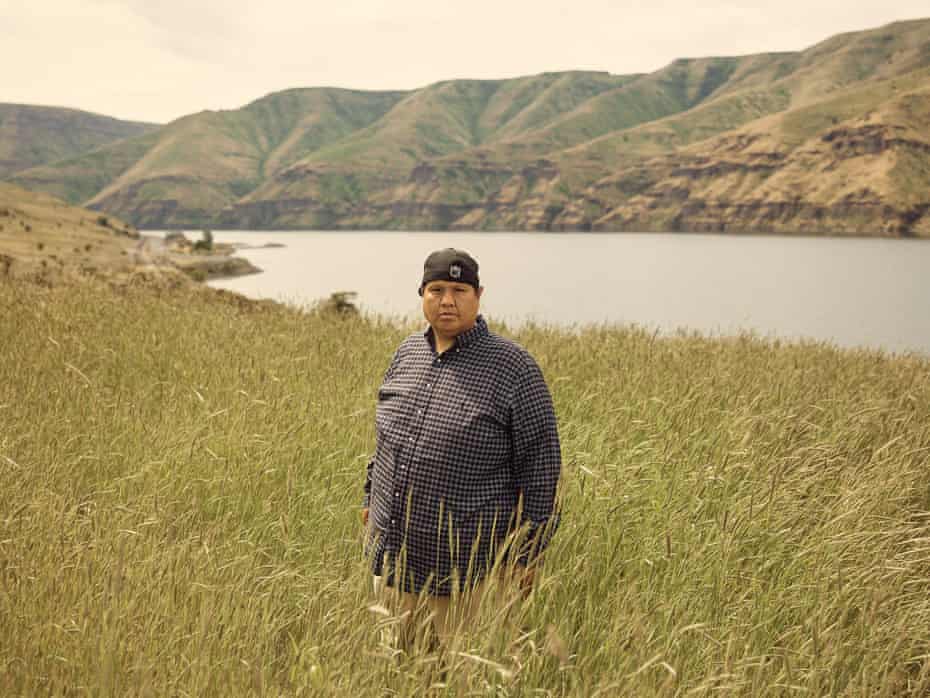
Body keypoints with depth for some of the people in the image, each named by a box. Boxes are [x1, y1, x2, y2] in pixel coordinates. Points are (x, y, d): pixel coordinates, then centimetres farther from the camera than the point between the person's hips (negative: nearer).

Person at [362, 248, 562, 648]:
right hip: (391, 555, 6)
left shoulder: (512, 367, -11)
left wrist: (528, 553, -9)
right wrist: (372, 497, 22)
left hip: (467, 567, -6)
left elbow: (540, 462, -9)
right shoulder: (407, 353, 7)